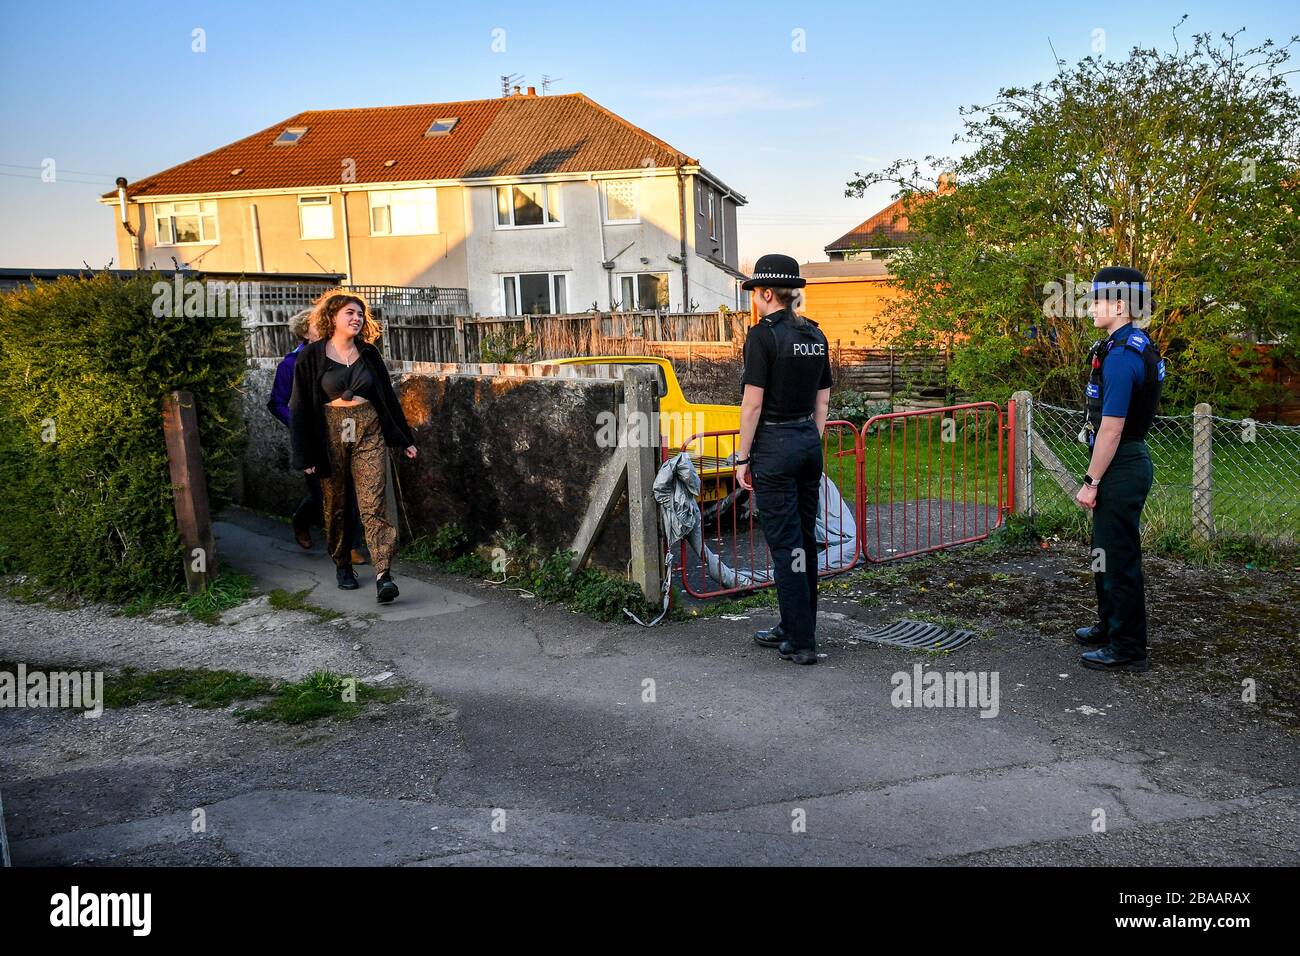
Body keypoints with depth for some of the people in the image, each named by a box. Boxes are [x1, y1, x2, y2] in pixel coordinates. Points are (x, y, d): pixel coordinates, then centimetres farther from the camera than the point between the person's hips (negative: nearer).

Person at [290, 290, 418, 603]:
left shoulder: (368, 353, 9)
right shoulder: (312, 355, 0)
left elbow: (387, 396, 16)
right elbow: (301, 407, 0)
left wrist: (404, 438, 16)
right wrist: (306, 454, -4)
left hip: (368, 432, 1)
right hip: (330, 434, -1)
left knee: (374, 503, -10)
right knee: (335, 505, 8)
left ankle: (383, 575, -18)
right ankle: (343, 566, 26)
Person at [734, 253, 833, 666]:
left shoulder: (763, 334, -13)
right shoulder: (814, 334, 9)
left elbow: (753, 403, -15)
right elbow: (823, 400, 13)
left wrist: (742, 458, -9)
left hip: (774, 446, -8)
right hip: (810, 442, 8)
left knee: (785, 543, -2)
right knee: (804, 538, 15)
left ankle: (802, 642, 4)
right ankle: (792, 626, 28)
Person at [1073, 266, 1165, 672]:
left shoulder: (1121, 356, -21)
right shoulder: (1139, 346, 12)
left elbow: (1111, 428, -23)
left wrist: (1091, 482, -18)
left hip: (1120, 468, -11)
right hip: (1129, 460, 11)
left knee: (1118, 558, -1)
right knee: (1106, 552, 22)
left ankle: (1127, 649, 9)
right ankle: (1110, 626, 36)